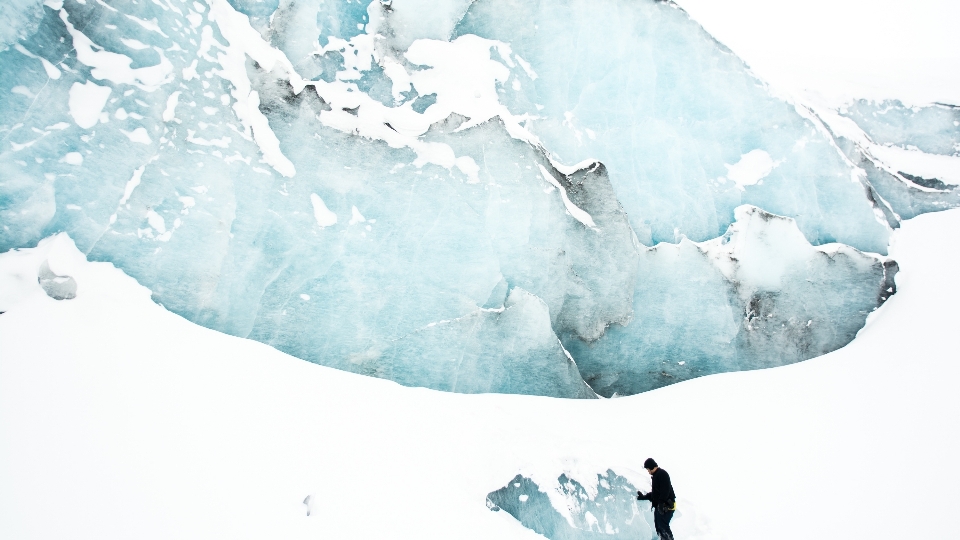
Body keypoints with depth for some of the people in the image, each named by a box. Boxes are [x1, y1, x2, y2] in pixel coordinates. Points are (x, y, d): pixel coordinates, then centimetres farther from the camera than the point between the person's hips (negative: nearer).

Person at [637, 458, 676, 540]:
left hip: (666, 506, -10)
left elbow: (665, 490, -22)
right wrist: (644, 497, 24)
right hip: (659, 506, 10)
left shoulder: (662, 474, -11)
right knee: (659, 526, 10)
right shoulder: (655, 476, 19)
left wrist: (661, 503, -27)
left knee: (663, 526, -14)